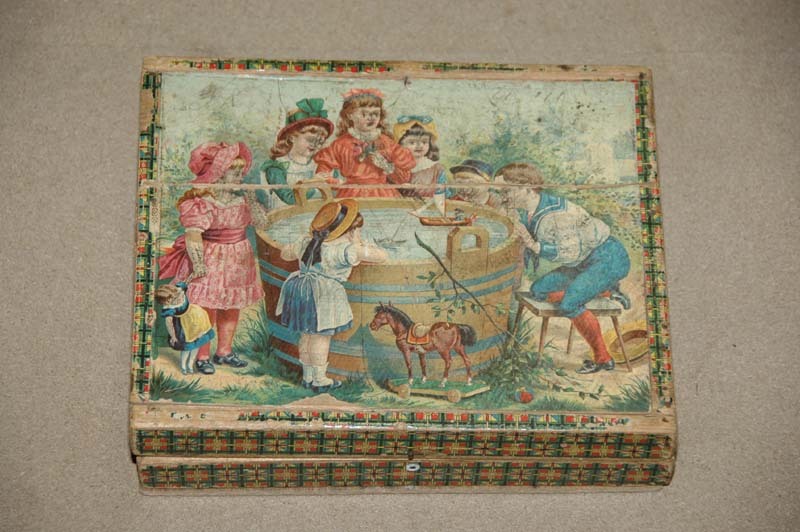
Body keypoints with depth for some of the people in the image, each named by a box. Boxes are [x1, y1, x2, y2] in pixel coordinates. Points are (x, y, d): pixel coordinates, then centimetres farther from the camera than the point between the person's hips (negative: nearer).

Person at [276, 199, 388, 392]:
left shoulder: (307, 241, 13)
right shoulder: (346, 249, -9)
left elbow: (285, 253, 28)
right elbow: (382, 256, -8)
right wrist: (360, 246, 9)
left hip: (298, 289, 8)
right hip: (322, 296, -8)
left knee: (307, 335, 19)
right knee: (321, 336, 4)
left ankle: (308, 376, 30)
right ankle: (319, 380, 14)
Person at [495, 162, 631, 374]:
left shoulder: (557, 211, -27)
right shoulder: (526, 214, -1)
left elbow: (571, 253, -30)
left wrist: (534, 245, -36)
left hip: (609, 258, -9)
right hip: (584, 263, 10)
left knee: (568, 303, -25)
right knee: (538, 291, 4)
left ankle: (602, 358, -7)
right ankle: (605, 292, 13)